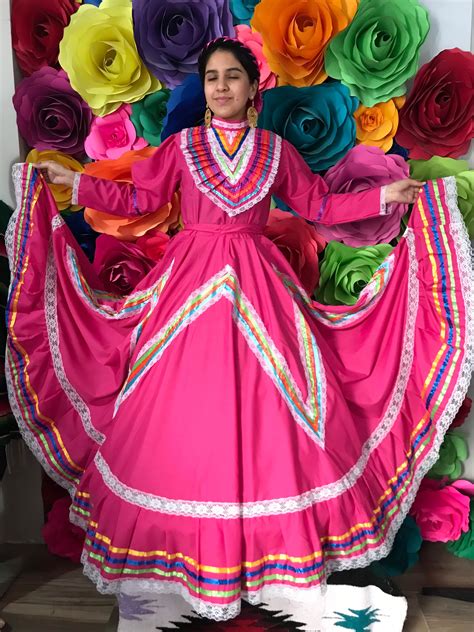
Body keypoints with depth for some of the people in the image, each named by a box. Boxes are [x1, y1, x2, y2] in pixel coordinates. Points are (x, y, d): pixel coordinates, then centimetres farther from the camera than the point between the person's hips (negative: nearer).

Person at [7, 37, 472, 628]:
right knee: (182, 413, 0)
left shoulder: (277, 150, 10)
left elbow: (320, 205, 13)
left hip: (257, 285, 0)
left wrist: (385, 196, 8)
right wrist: (73, 181, 8)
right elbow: (137, 197, 11)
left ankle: (264, 534, 20)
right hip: (190, 281, 0)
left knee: (262, 409, 0)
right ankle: (186, 538, 19)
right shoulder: (181, 146, 10)